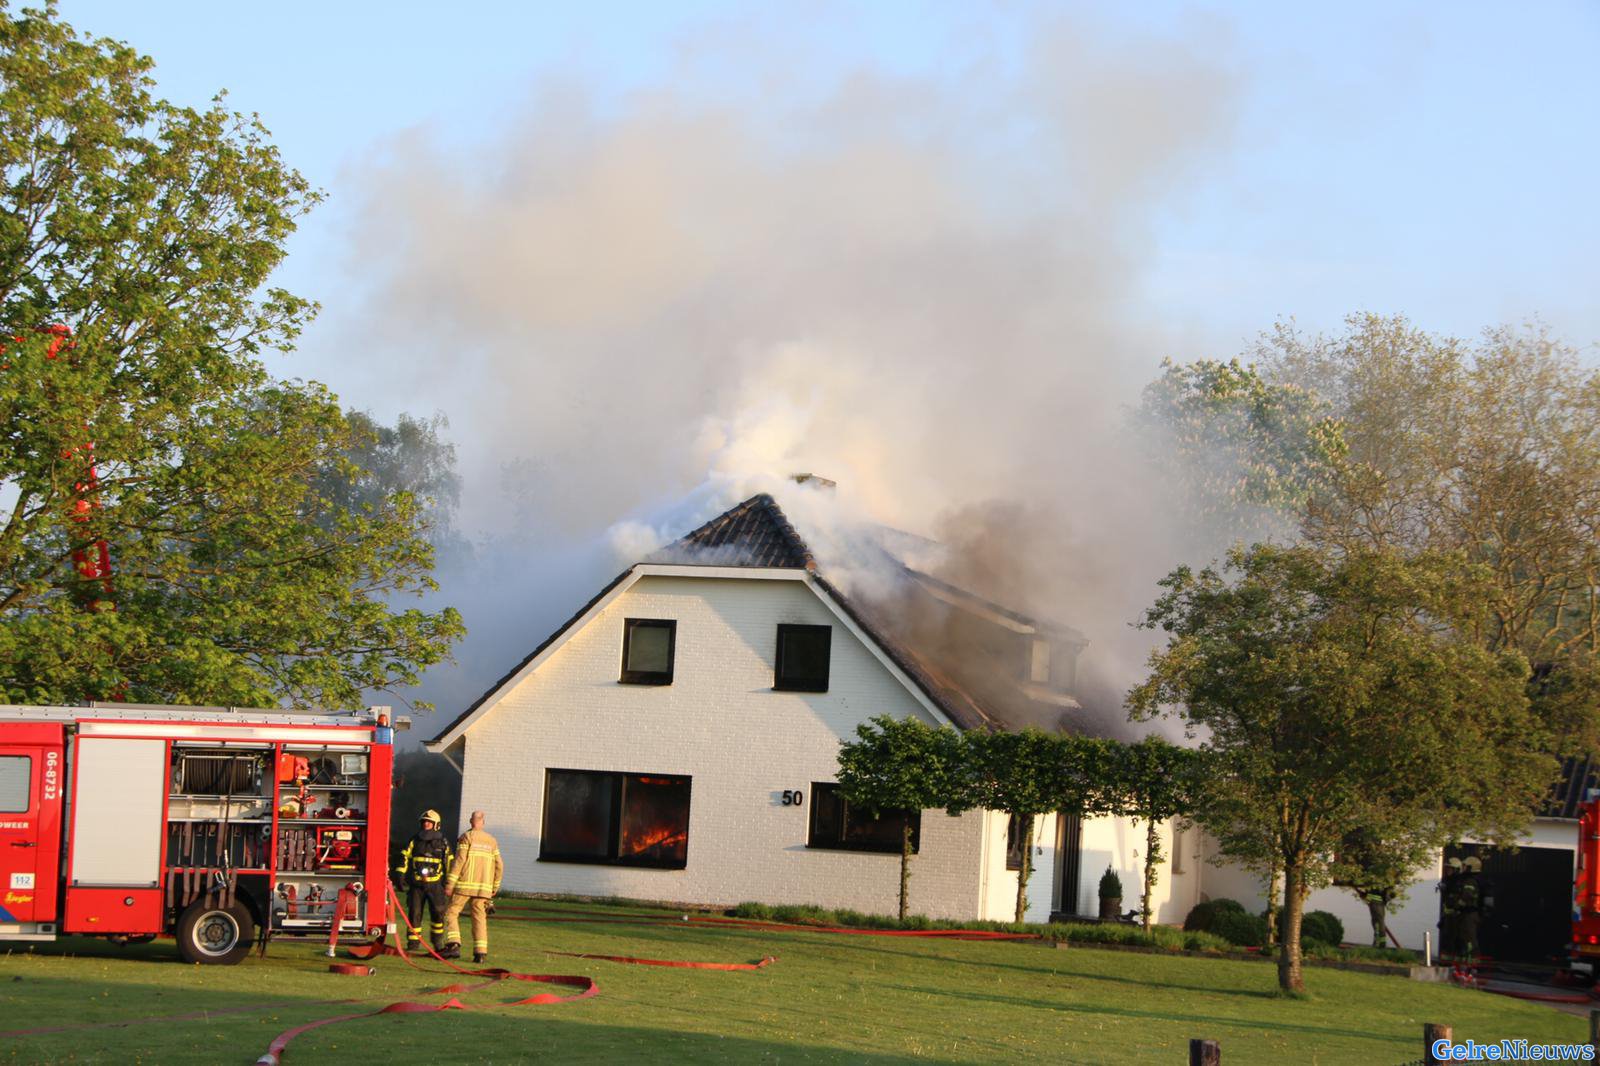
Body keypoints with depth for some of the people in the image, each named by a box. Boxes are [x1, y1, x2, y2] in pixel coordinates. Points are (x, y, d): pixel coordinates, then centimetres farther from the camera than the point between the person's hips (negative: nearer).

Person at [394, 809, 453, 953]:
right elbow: (405, 858, 8)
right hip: (416, 884, 1)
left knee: (438, 913, -10)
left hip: (435, 884, -1)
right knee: (414, 913, -1)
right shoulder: (415, 840, 8)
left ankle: (438, 942, 8)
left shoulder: (443, 842, 5)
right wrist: (401, 876, -1)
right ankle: (413, 943, 5)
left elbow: (449, 863, 9)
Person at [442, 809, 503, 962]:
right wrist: (495, 887, 21)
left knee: (451, 913, 3)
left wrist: (450, 884, -10)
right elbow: (499, 866, 10)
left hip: (465, 885, -4)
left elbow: (459, 861, -11)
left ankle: (453, 944, -14)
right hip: (483, 887, 4)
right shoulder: (492, 841, 11)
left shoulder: (466, 837, -4)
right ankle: (480, 952, -1)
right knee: (479, 918, 8)